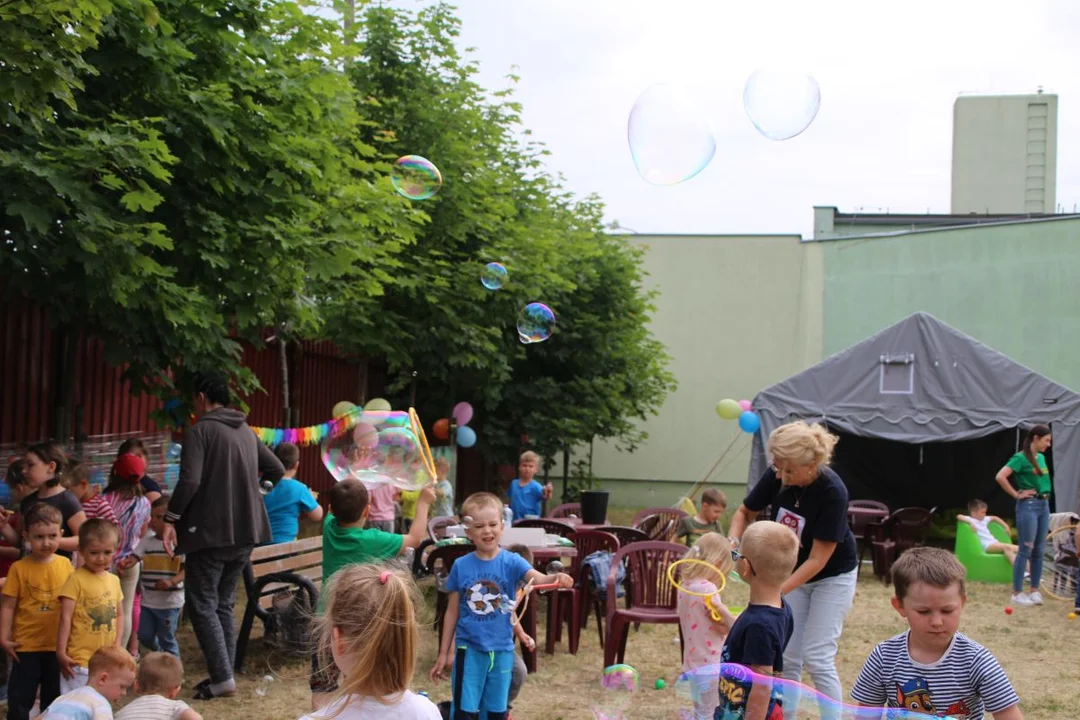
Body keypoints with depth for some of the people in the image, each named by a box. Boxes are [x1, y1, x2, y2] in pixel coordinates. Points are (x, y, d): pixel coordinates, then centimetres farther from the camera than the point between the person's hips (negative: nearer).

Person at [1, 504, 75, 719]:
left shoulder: (65, 565, -1)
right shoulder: (19, 568, -8)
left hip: (58, 645, 2)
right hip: (26, 645, -2)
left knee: (54, 699, 15)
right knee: (19, 699, 4)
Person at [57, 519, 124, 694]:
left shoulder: (114, 580, 8)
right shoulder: (76, 579, -10)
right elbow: (66, 617, -12)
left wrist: (118, 644, 4)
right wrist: (61, 652, -15)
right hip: (80, 659, -6)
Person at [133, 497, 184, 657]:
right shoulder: (146, 541, 3)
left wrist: (171, 582, -29)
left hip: (170, 601, -5)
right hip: (148, 600, 5)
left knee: (167, 639, 2)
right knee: (144, 636, 13)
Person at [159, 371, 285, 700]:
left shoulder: (199, 431, -10)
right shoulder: (247, 431, 12)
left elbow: (189, 481, -21)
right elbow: (277, 471, 17)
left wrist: (171, 518, -12)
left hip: (211, 531, -7)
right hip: (245, 531, 7)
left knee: (202, 604, -1)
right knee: (224, 603, 15)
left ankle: (222, 678, -6)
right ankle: (224, 673, 14)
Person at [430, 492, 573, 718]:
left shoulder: (511, 562, -7)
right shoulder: (460, 566, -4)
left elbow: (537, 578, -27)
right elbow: (452, 612, 4)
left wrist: (556, 578, -50)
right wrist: (443, 653, 7)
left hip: (501, 649, 0)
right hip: (468, 648, 0)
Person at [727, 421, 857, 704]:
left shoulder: (832, 492, -32)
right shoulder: (776, 477, -19)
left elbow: (817, 560, -28)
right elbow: (745, 513, -1)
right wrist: (734, 540, -22)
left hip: (832, 575, -5)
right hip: (792, 571, 5)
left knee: (816, 657, -8)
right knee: (787, 657, 4)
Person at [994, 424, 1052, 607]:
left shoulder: (1041, 458, 12)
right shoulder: (1021, 458, -12)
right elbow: (1000, 477, -22)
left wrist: (1045, 498, 12)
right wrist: (1016, 494, -14)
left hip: (1044, 505, 8)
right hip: (1028, 505, -8)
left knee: (1039, 551, 10)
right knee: (1026, 550, -5)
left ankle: (1034, 590, 18)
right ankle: (1017, 593, 0)